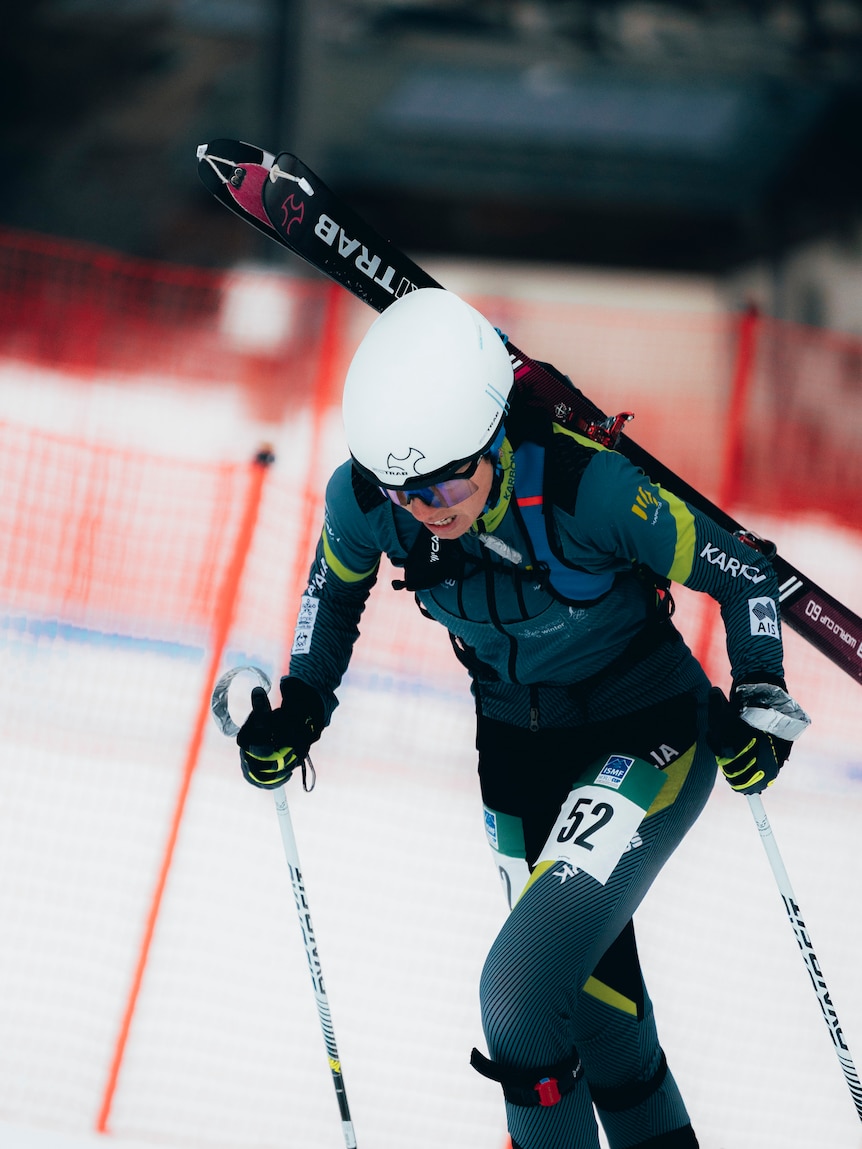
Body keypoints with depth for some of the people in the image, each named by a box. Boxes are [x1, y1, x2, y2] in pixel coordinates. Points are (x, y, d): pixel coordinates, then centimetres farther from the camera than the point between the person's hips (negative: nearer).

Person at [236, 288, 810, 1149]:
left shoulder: (589, 488, -32)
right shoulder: (363, 497, -18)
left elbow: (741, 574, -16)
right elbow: (335, 585, 7)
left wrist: (761, 702, -24)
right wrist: (300, 708, -1)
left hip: (650, 731, -5)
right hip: (518, 744, 5)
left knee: (520, 996, -20)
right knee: (589, 982, 14)